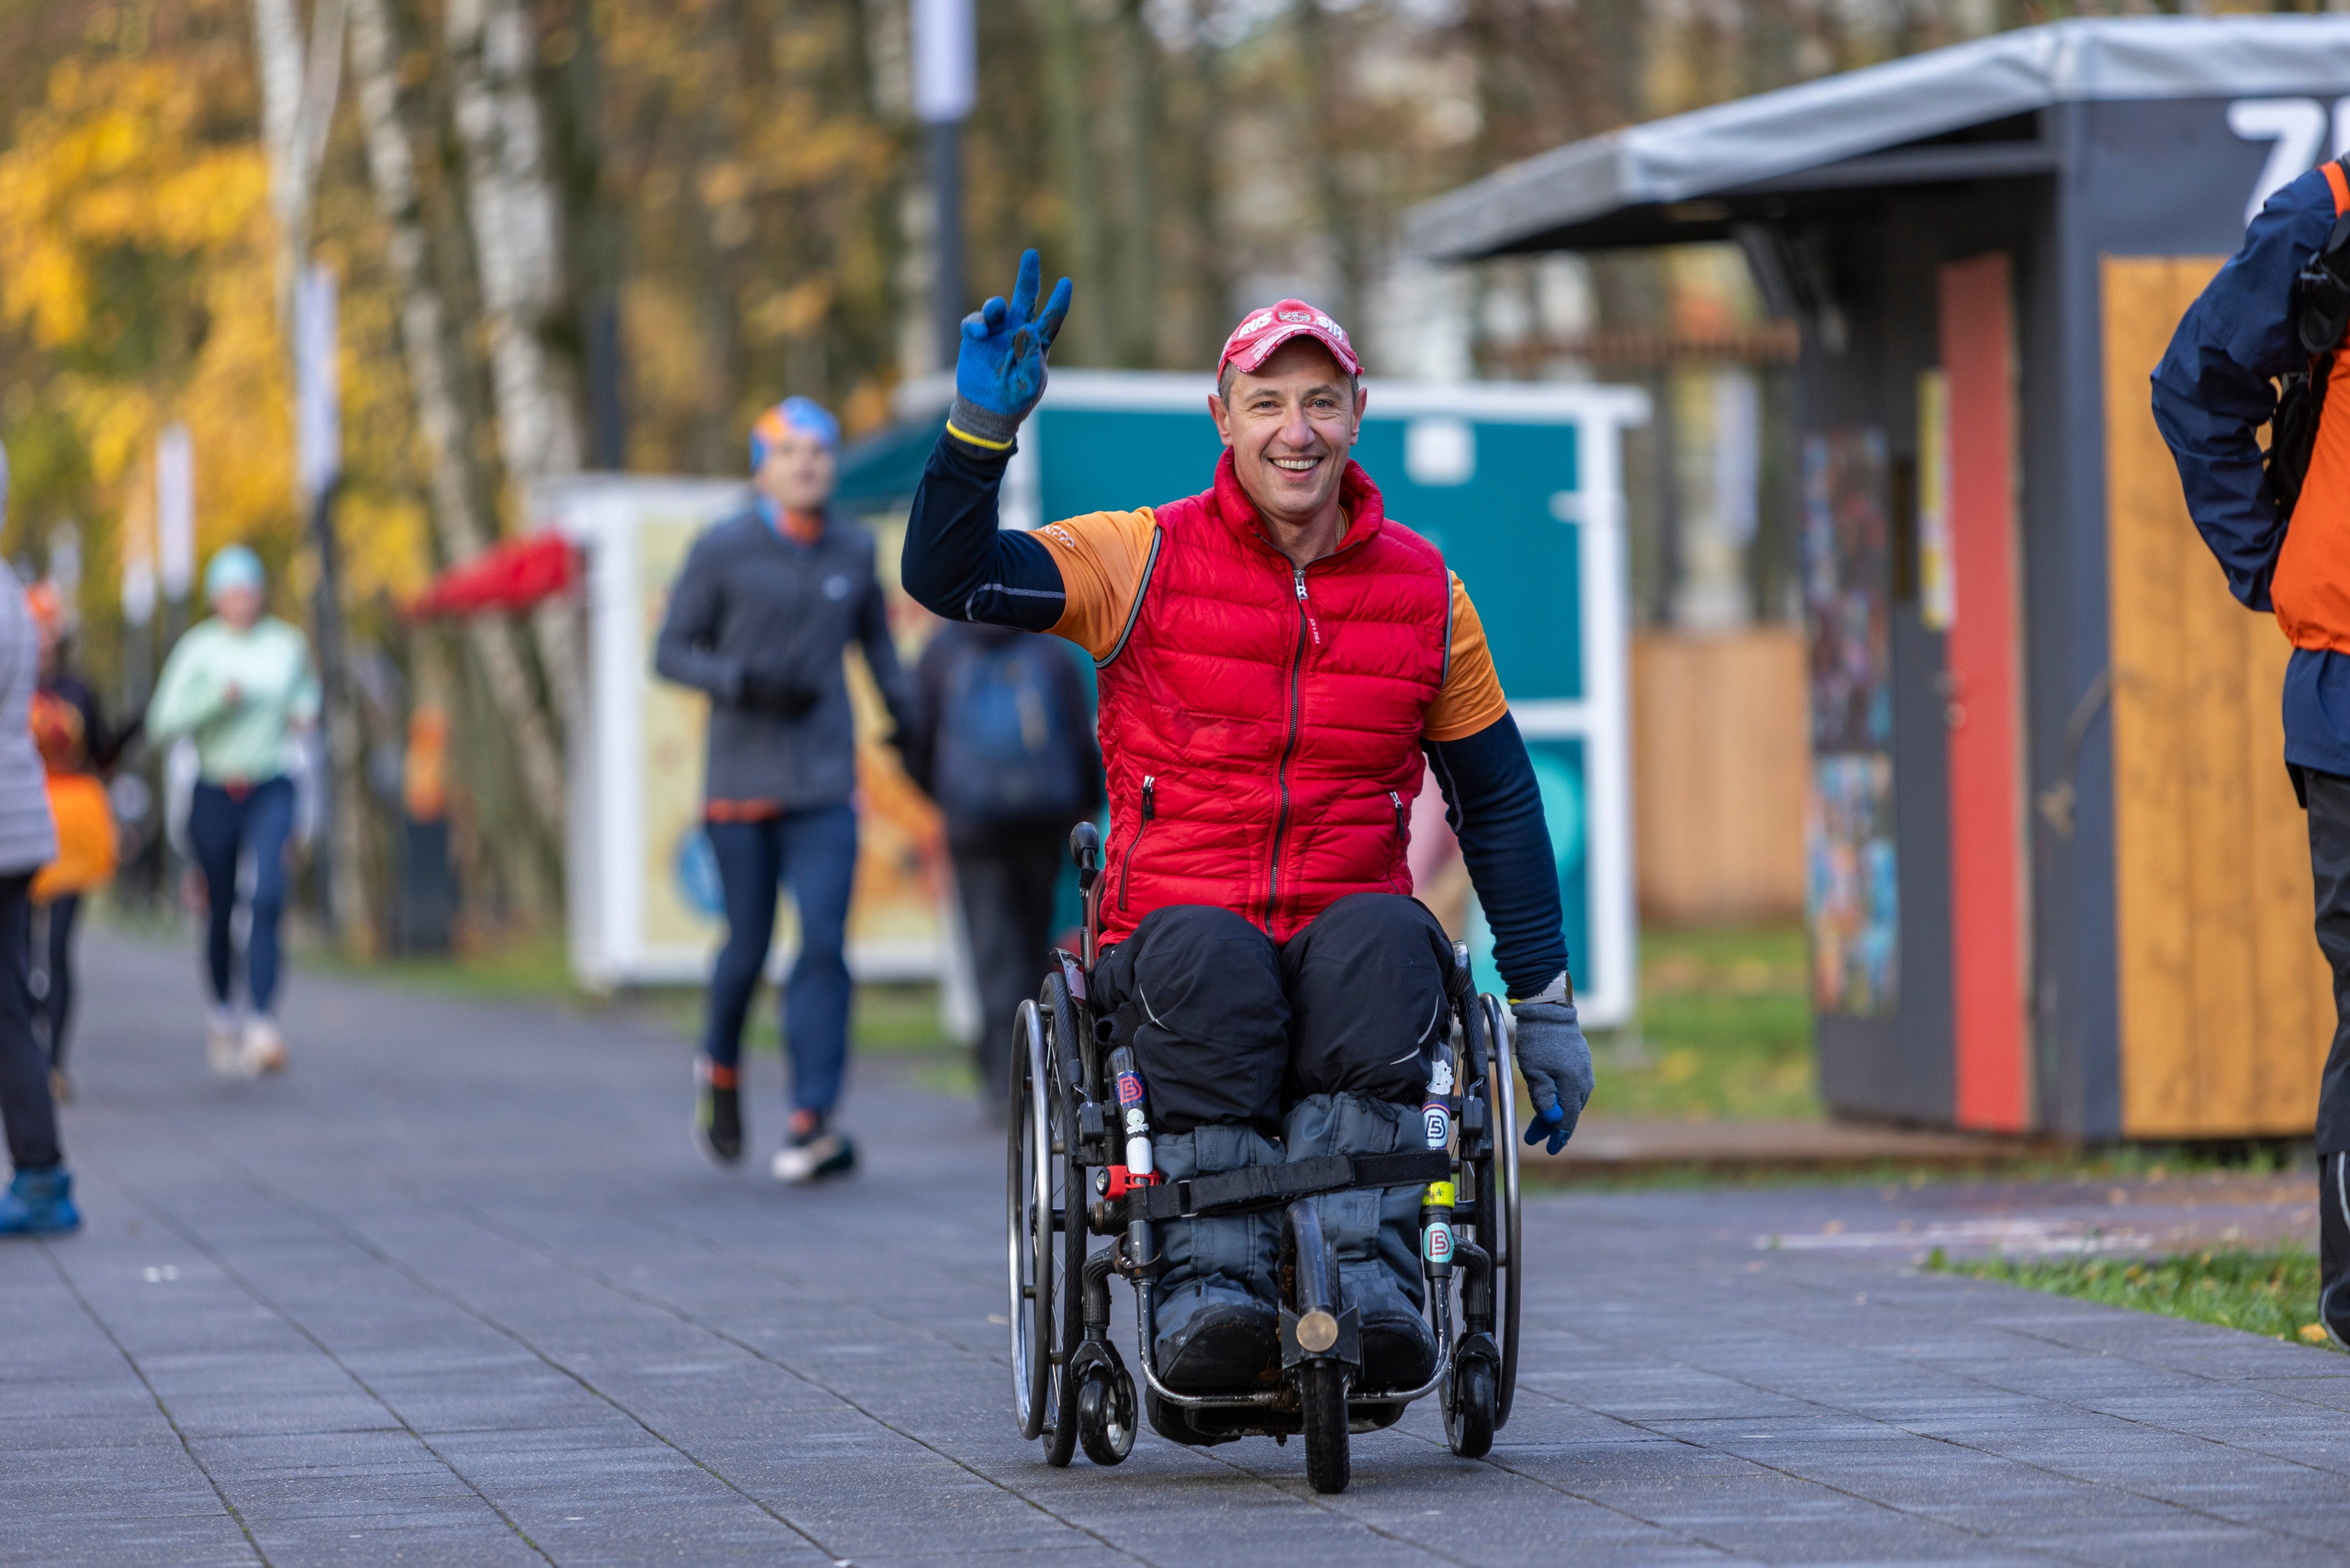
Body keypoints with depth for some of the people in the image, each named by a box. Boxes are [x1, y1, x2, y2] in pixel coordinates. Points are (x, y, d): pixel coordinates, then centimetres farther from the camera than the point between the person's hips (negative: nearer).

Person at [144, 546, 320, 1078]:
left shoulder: (287, 644, 4)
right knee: (219, 910, 11)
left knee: (268, 898, -21)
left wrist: (305, 709, 5)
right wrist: (217, 699, -22)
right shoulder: (197, 649, -3)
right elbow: (161, 723, -10)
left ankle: (263, 1025, -28)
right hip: (214, 792, 0)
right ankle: (222, 1010, 36)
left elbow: (307, 684, 26)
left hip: (271, 792, 0)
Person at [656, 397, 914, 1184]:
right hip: (741, 781, -2)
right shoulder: (723, 550, -3)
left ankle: (811, 1120, -12)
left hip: (825, 784, 2)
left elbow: (876, 641, 22)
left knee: (823, 942, -11)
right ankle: (721, 1066, 34)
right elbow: (672, 652, -2)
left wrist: (909, 722, 17)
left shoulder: (854, 550, 6)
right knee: (748, 945, 3)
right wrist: (746, 681, -17)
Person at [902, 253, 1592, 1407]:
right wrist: (984, 426, -21)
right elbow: (946, 578, -5)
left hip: (1347, 934, 1)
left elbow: (1498, 797, 19)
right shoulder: (1147, 559, 4)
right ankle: (1210, 1283, -45)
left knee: (1385, 942, -35)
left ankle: (1363, 1270, -44)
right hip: (1171, 936, -1)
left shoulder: (1423, 591, 11)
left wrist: (1544, 1006, 18)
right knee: (1208, 957, -37)